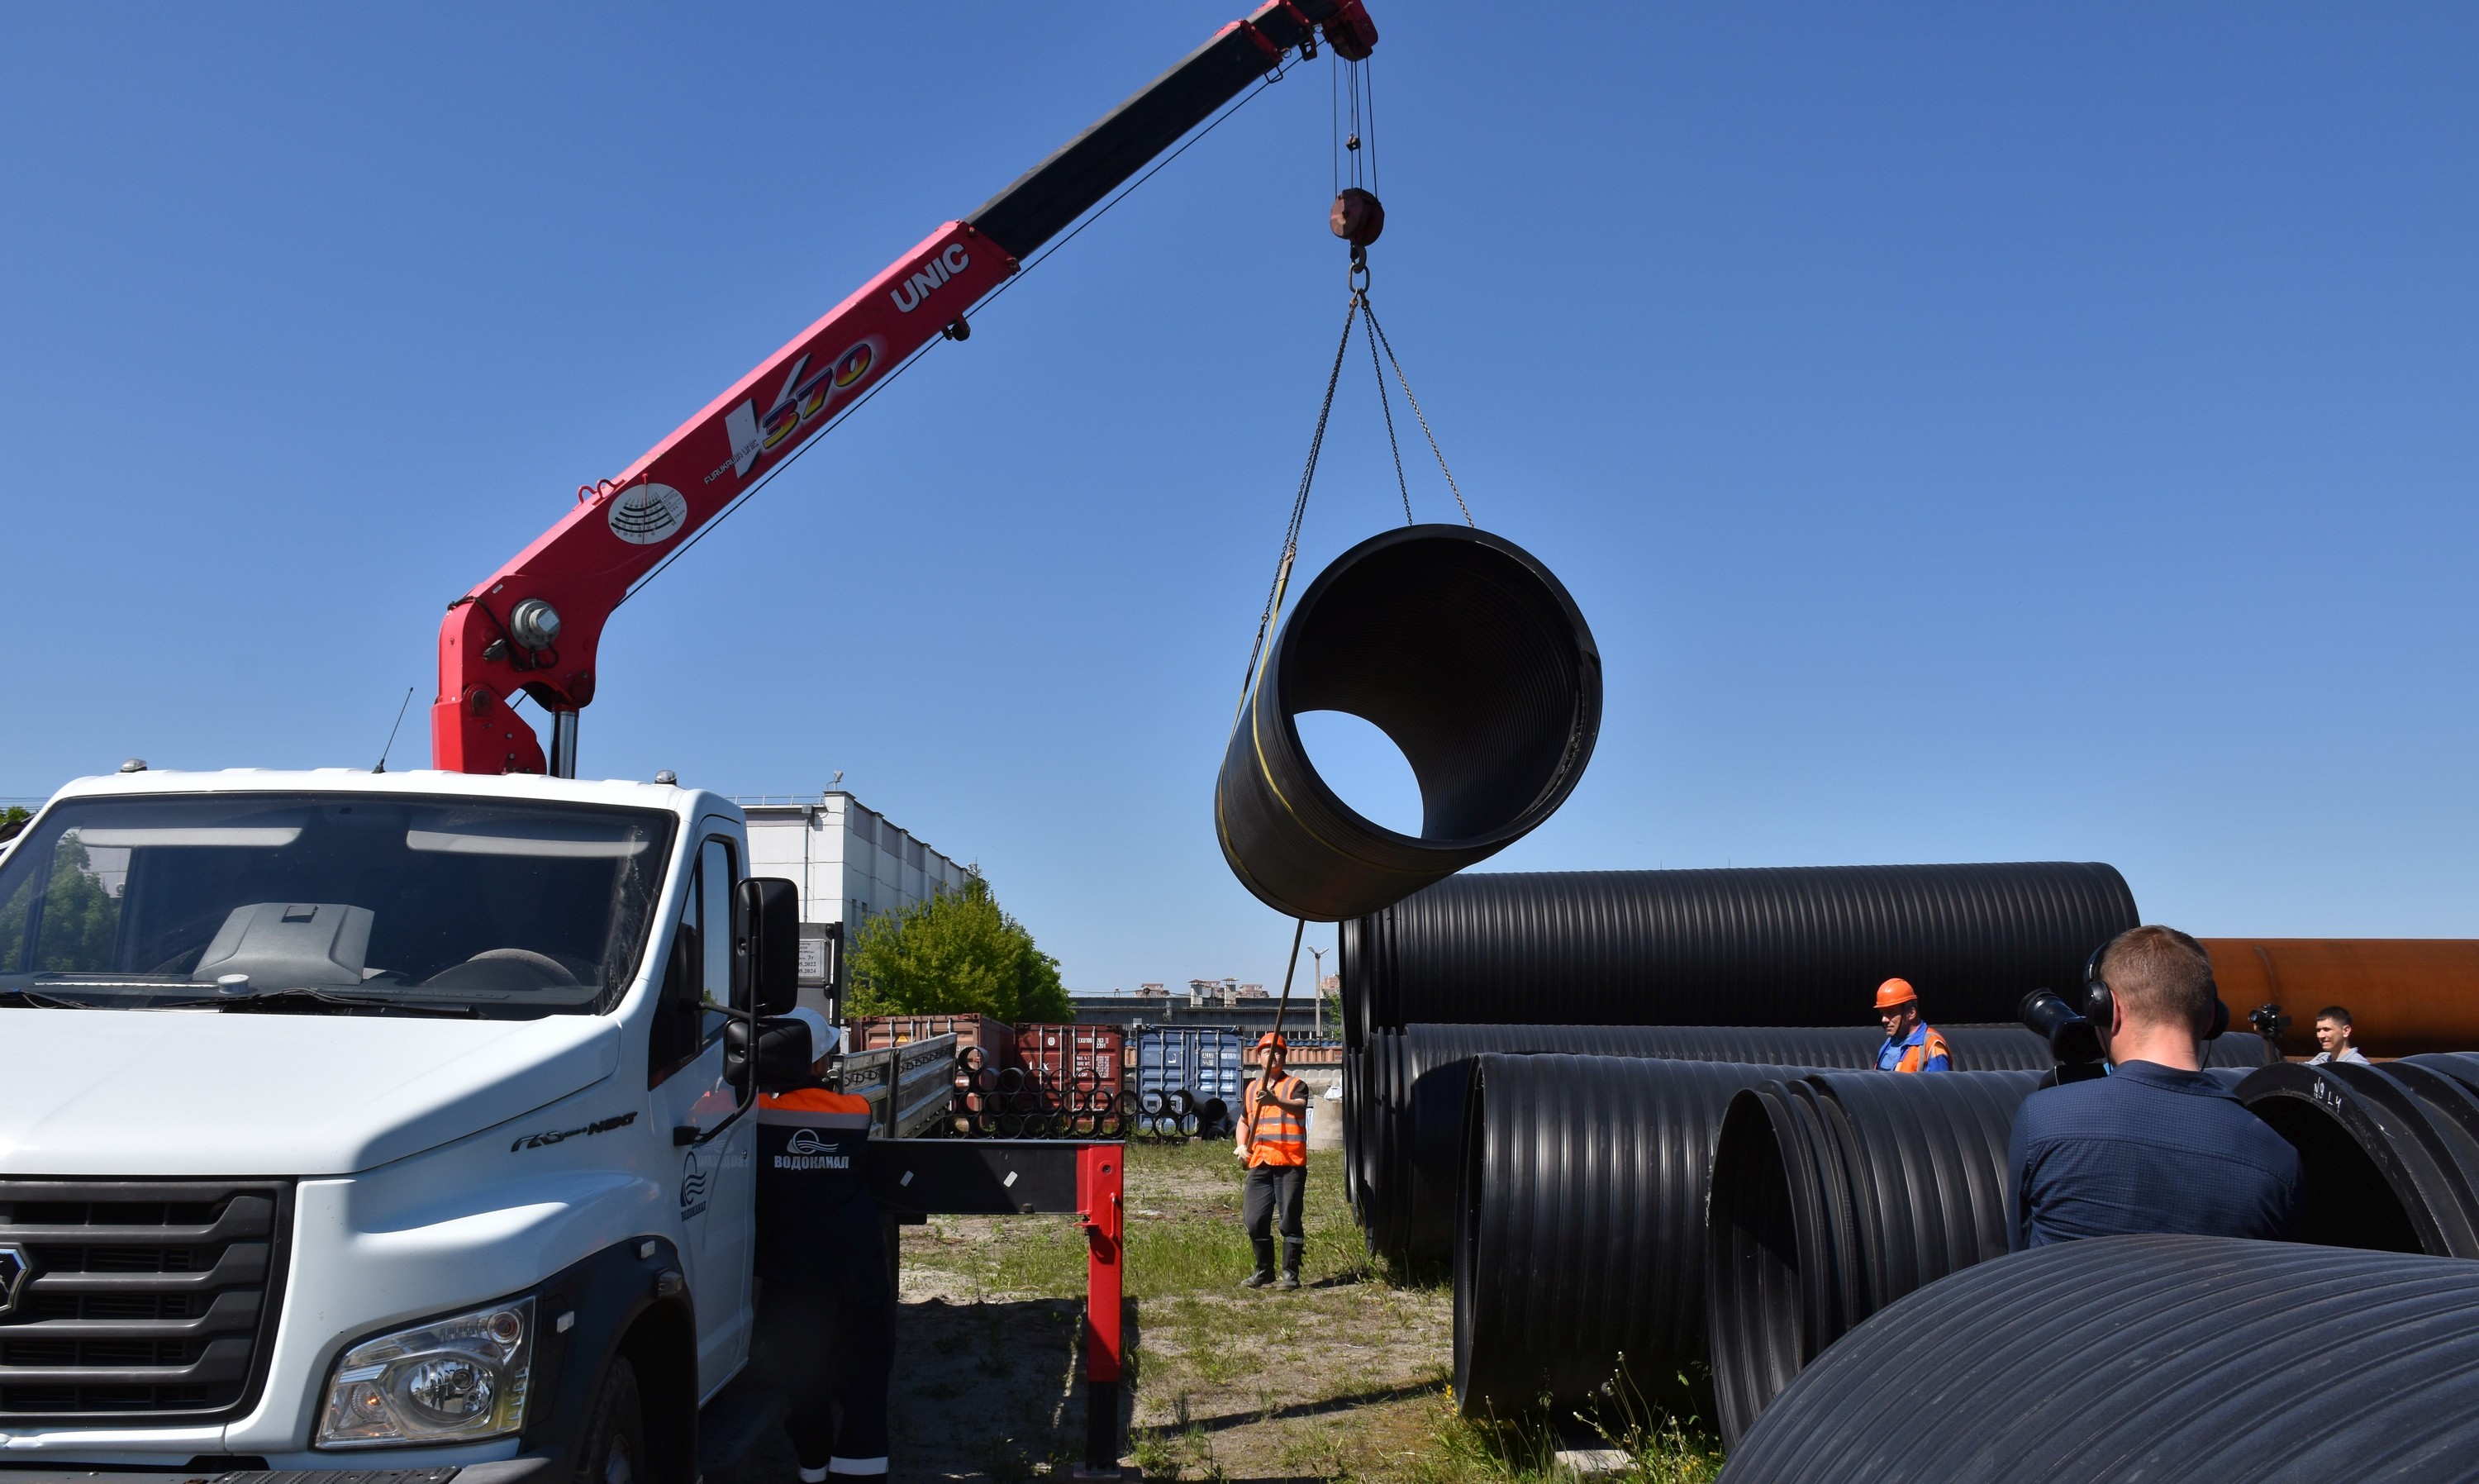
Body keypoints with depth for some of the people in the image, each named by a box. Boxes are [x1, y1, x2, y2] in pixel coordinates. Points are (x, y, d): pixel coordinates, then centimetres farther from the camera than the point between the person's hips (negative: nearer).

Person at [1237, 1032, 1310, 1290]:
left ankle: (1291, 1274, 6)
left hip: (1290, 1164, -5)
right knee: (1253, 1220, 4)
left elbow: (1299, 1106, -19)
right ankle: (1264, 1270, 21)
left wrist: (1276, 1101, -39)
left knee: (1289, 1219, -3)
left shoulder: (1295, 1084, 3)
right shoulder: (1251, 1088, 20)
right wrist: (1242, 1144, 10)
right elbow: (1244, 1121, 30)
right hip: (1260, 1164, 5)